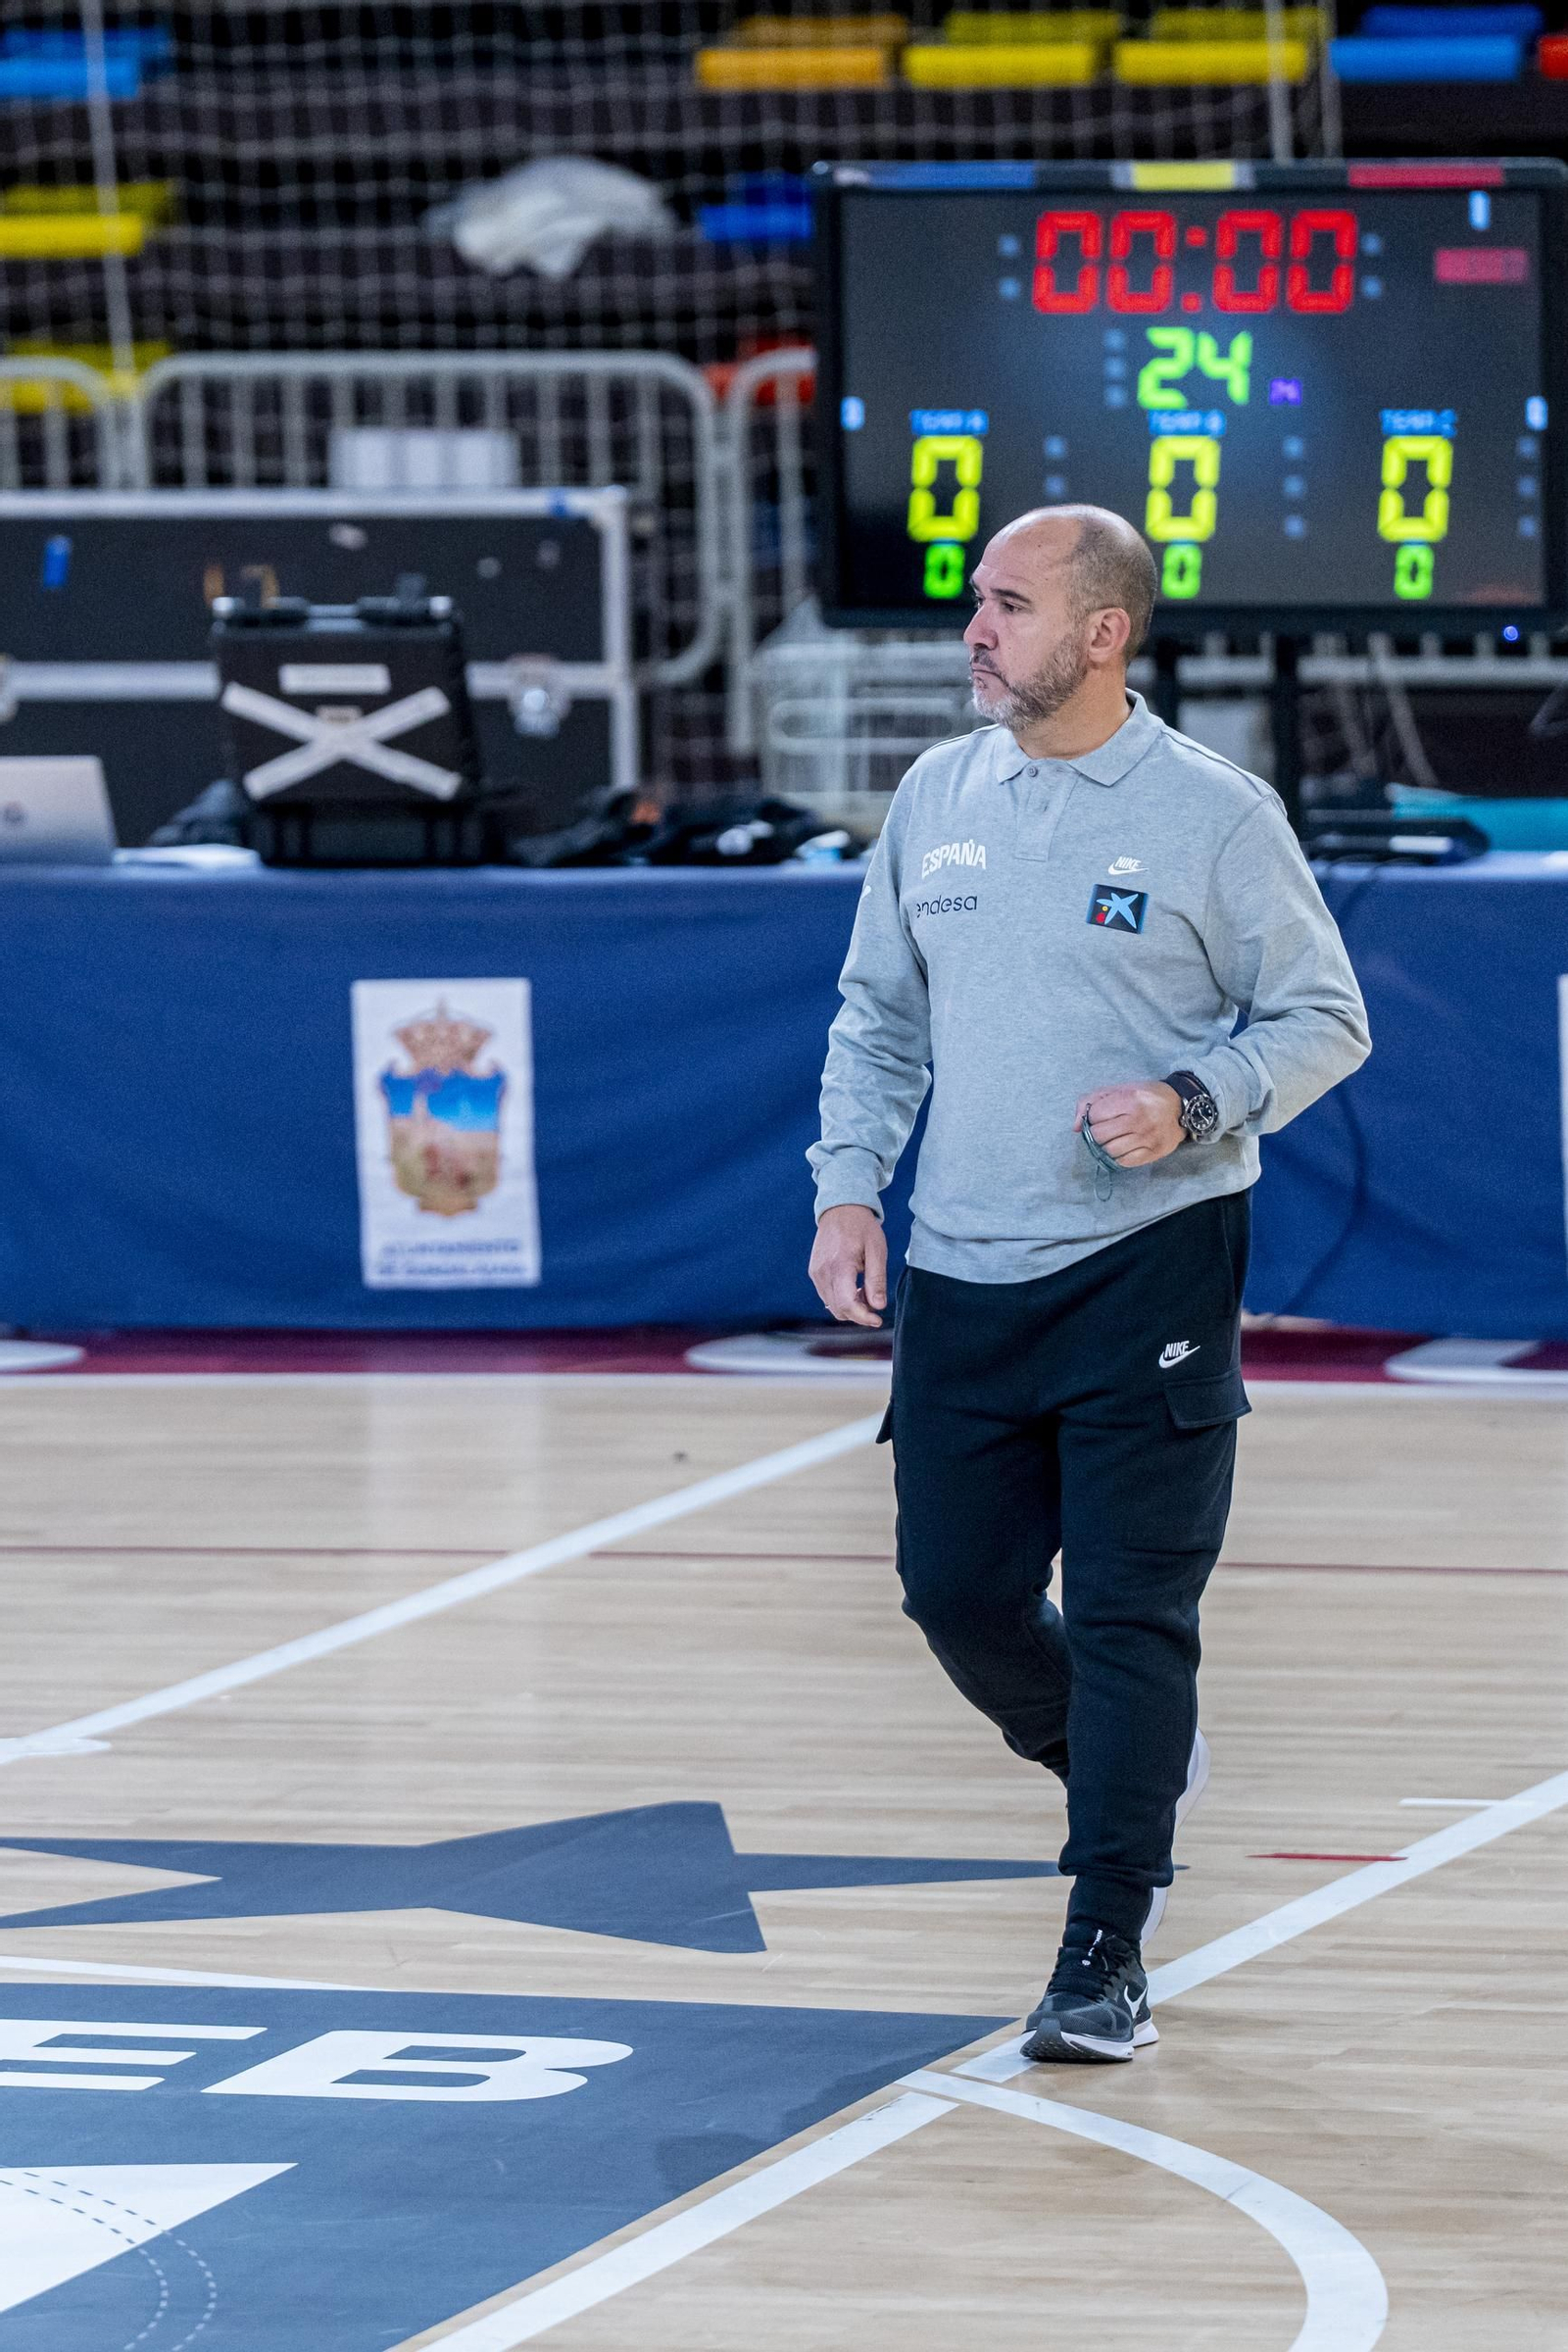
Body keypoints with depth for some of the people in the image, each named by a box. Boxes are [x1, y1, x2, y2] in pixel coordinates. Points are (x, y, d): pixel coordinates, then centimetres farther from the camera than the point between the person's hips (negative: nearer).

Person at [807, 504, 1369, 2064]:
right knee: (958, 1593, 6)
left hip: (1150, 1271, -5)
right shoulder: (937, 798, 8)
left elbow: (1323, 1021, -2)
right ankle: (1131, 1769, 36)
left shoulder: (1214, 816, -6)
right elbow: (879, 1017, 17)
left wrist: (1192, 1104, -18)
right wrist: (848, 1185, 5)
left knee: (1130, 1616, -6)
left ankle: (1104, 1962, 0)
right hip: (962, 1276, 5)